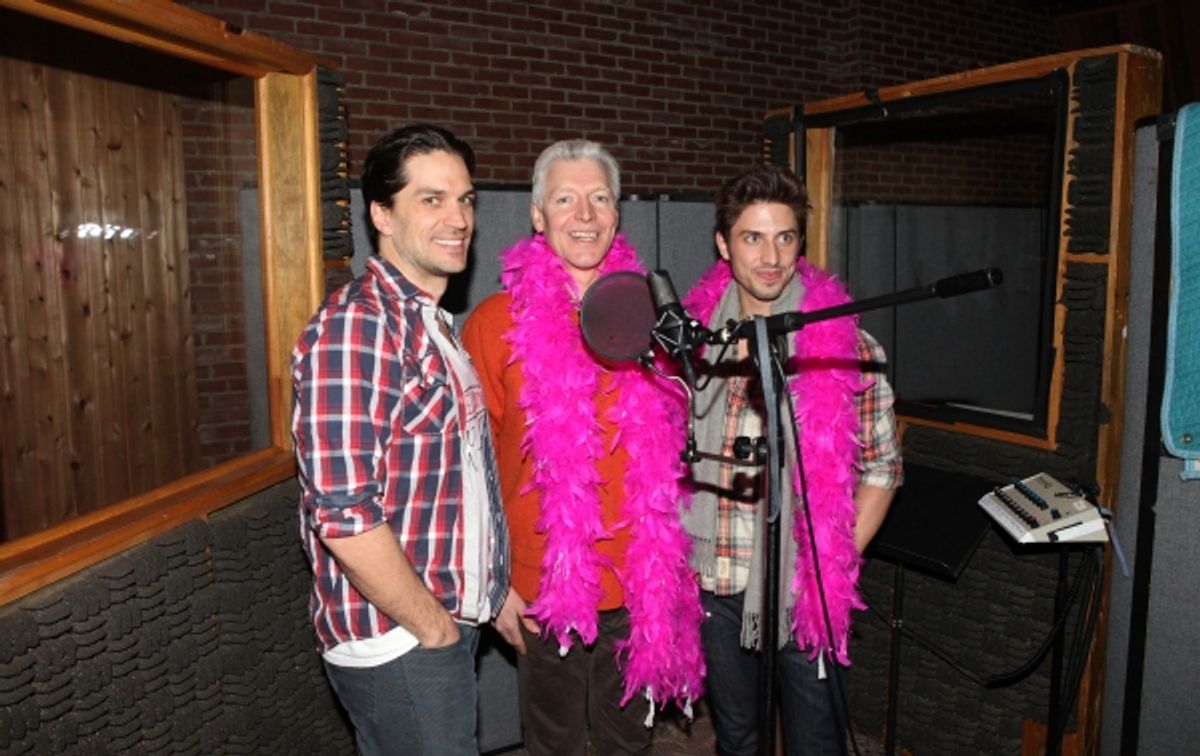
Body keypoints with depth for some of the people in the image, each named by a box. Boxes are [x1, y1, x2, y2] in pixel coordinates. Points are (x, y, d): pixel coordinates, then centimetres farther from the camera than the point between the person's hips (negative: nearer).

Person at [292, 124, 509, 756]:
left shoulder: (432, 326, 10)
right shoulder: (353, 327, -20)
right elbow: (343, 514, -26)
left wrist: (492, 597, 11)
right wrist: (432, 627, -15)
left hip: (448, 626, 9)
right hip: (398, 646, -9)